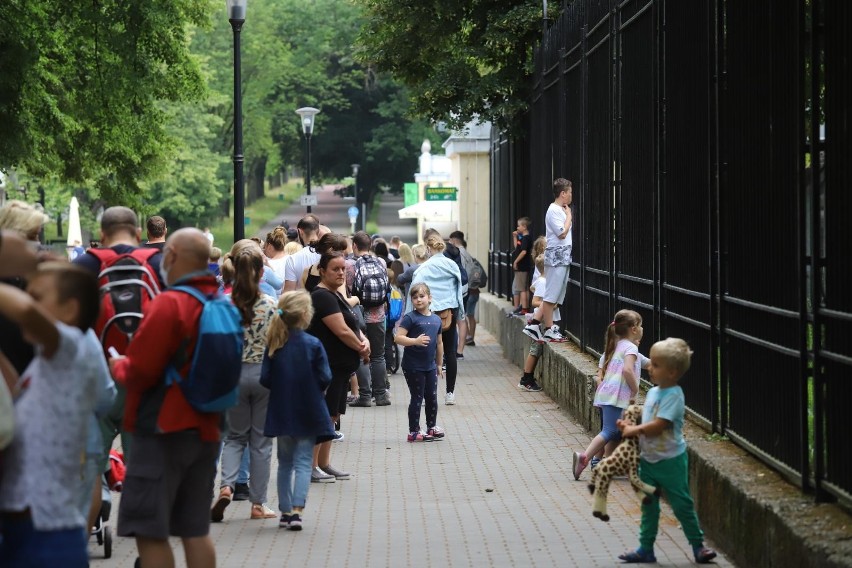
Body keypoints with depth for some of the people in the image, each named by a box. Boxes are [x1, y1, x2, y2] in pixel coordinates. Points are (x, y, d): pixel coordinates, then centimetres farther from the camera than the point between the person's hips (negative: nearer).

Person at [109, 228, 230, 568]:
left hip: (163, 429, -8)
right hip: (206, 429, 8)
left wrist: (117, 366, 1)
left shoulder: (168, 304, -16)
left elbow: (139, 372, -18)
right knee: (196, 529, 12)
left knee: (150, 531, -4)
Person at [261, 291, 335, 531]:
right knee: (303, 461, 1)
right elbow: (325, 379, -13)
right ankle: (297, 511, -13)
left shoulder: (274, 345, -5)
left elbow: (265, 379, -6)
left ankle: (285, 511, 18)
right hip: (308, 412, -3)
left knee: (285, 461, 15)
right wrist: (311, 389, 7)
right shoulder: (313, 344, -14)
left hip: (281, 412, 3)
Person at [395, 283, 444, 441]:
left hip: (430, 366, 6)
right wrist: (415, 341, -30)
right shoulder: (410, 318, -10)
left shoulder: (436, 319, 7)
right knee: (417, 398, -1)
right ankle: (414, 432, 8)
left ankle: (432, 426, 30)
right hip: (413, 367, -6)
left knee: (432, 397, 14)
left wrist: (439, 364, 20)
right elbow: (398, 337, -18)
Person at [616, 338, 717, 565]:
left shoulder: (673, 395, -19)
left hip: (670, 461, -8)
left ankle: (698, 545, 14)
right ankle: (646, 549, 18)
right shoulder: (653, 392, 7)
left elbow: (658, 425, -25)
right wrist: (628, 426, -2)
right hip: (648, 459, 8)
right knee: (649, 506, 12)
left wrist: (634, 430, -14)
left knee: (682, 504, 2)